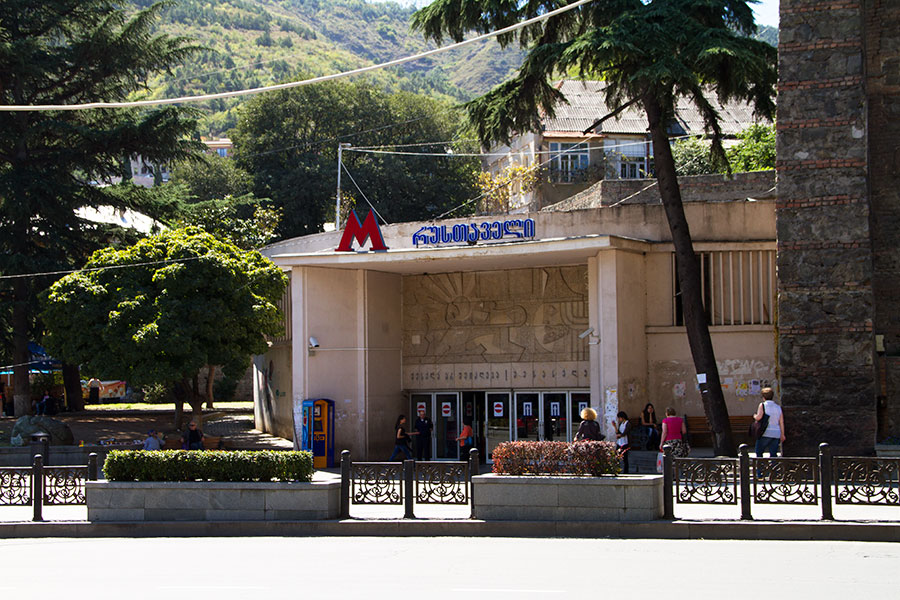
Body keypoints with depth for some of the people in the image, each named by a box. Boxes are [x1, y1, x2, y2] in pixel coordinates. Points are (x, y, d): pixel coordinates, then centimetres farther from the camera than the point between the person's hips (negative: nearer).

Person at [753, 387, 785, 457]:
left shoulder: (763, 405, -4)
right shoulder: (778, 407, 11)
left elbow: (759, 417, -16)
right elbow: (781, 422, 12)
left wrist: (755, 416, 7)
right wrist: (782, 434, 19)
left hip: (765, 433, -5)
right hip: (776, 433, 5)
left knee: (759, 452, 4)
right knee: (773, 454, 7)